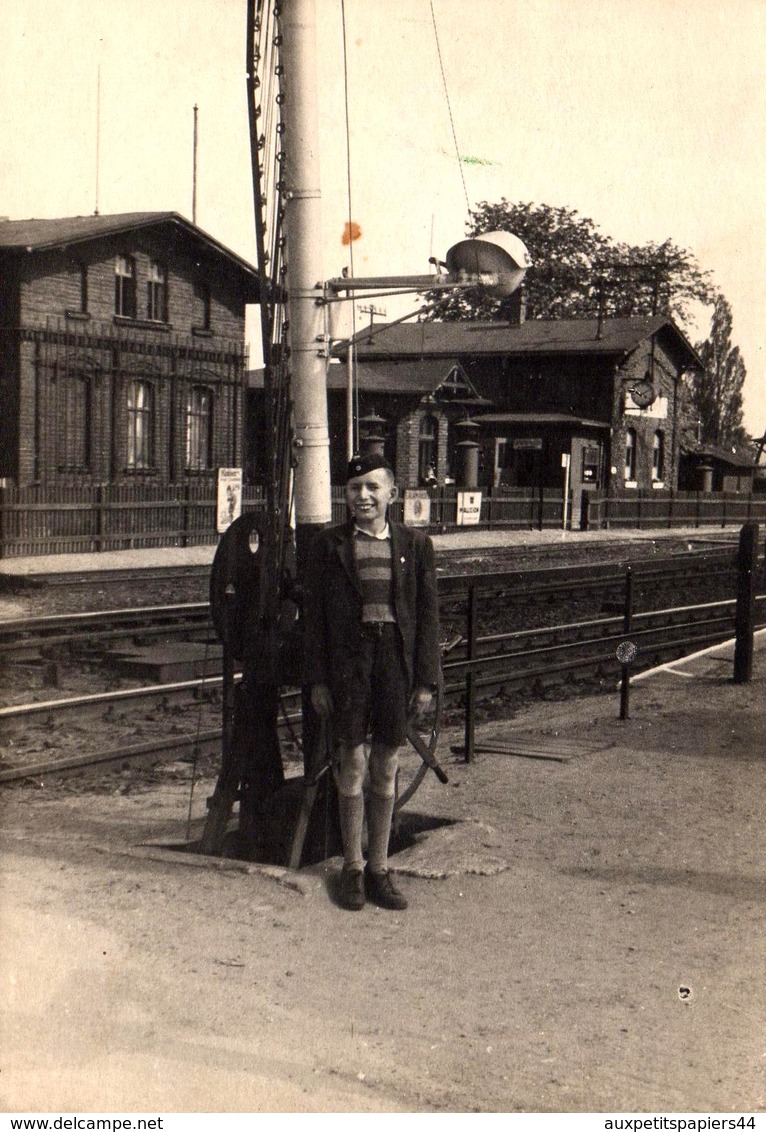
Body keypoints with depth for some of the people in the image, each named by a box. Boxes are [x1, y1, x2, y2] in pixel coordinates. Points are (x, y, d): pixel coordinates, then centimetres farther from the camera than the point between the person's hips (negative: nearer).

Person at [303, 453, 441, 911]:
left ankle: (379, 867, 19)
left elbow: (428, 614, 5)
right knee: (352, 762, 2)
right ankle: (353, 866, 16)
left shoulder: (415, 544, 5)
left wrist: (427, 680, 0)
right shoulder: (329, 544, 4)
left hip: (397, 659, 1)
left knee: (386, 767, 8)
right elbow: (314, 615, 4)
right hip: (348, 658, -1)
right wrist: (318, 678, -2)